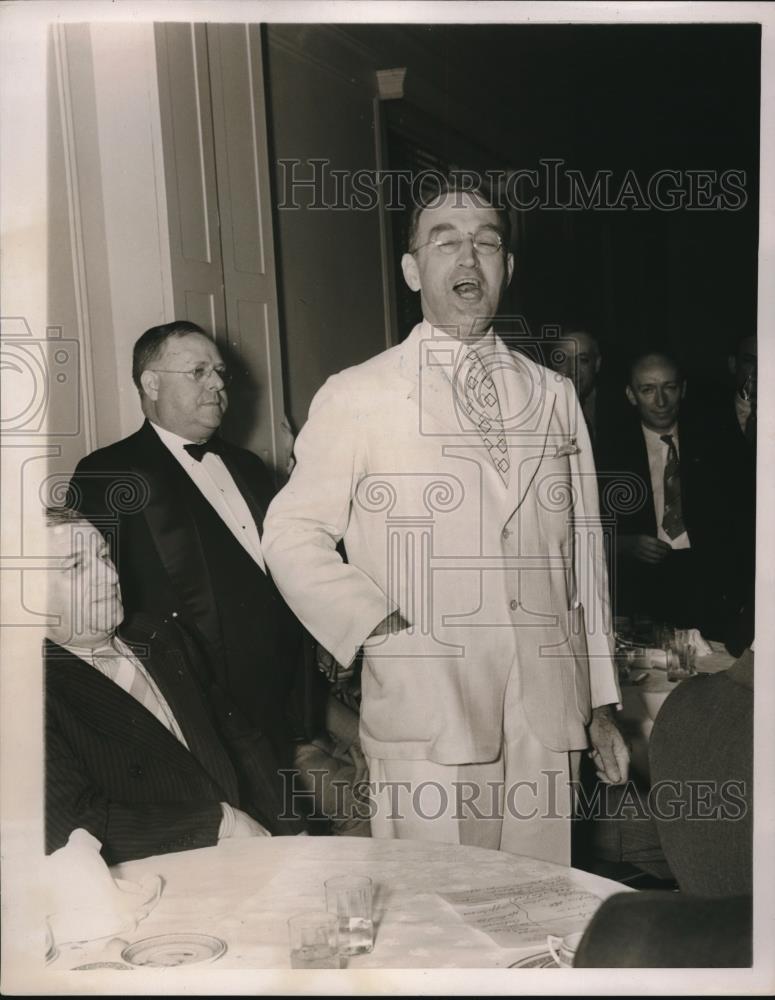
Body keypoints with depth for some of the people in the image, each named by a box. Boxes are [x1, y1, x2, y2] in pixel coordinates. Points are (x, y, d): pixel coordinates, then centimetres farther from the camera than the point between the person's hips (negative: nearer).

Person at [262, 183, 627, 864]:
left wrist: (601, 705, 14)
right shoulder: (357, 397, 1)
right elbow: (291, 534, 1)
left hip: (549, 718, 4)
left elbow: (583, 555, 14)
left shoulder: (554, 396, 13)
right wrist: (382, 629, -10)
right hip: (426, 721, -3)